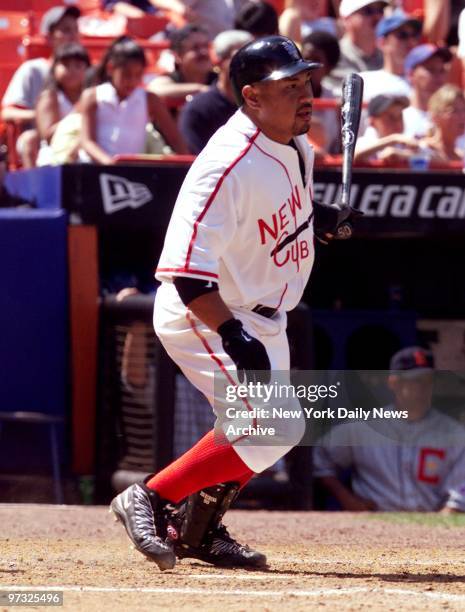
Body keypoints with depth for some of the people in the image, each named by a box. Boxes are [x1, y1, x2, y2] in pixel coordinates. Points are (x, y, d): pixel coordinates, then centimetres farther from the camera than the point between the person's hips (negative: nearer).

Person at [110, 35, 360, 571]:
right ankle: (149, 500, -11)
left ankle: (197, 530, 37)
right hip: (203, 319, -10)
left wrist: (314, 217, 7)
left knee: (260, 431, 21)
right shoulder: (231, 165, -29)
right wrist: (234, 336, -39)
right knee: (276, 428, -20)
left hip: (261, 316, 10)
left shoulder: (294, 142, 0)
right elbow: (186, 269, -33)